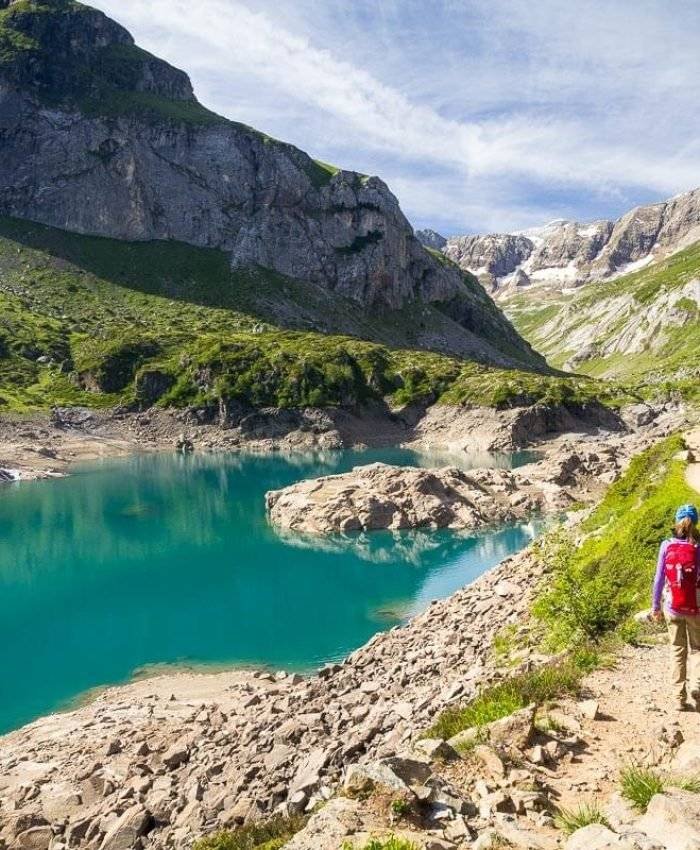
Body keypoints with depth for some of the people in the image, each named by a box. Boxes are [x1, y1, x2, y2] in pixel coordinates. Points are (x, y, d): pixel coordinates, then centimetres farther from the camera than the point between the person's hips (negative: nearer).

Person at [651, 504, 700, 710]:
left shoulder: (667, 546, -6)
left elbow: (658, 579, -3)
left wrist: (655, 607, 6)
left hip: (672, 608, 1)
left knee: (677, 650, 14)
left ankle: (679, 698, 14)